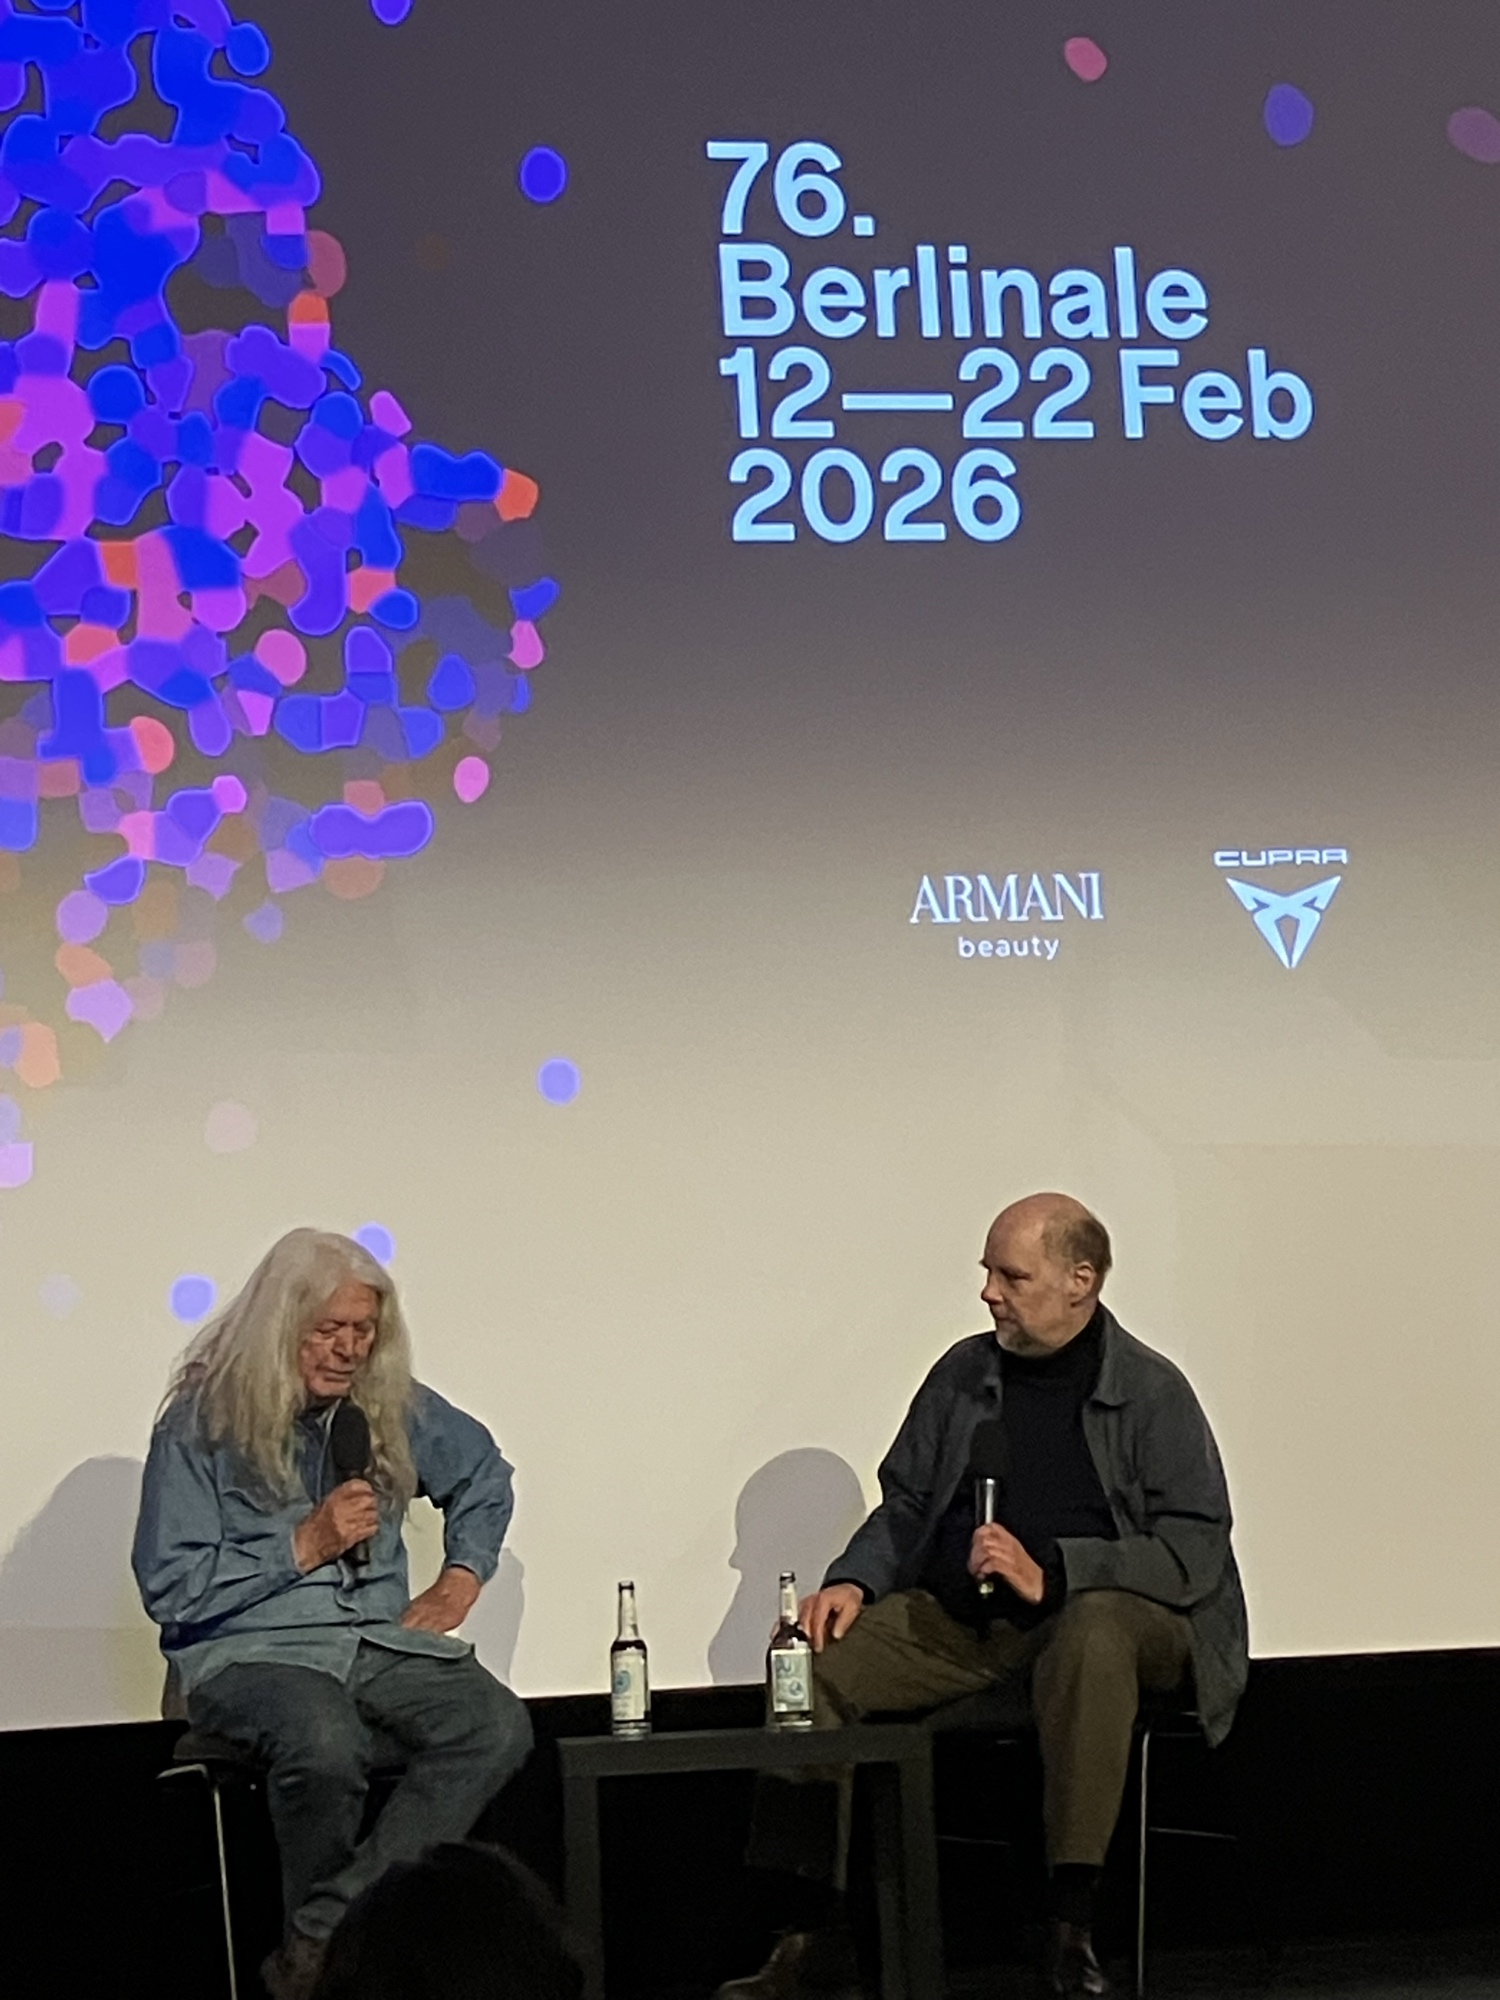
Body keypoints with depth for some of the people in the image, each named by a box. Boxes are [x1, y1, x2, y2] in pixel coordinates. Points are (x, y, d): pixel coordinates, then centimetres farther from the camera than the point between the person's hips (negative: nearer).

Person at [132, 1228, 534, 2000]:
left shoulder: (392, 1407, 9)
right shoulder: (200, 1423, -5)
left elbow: (483, 1473, 27)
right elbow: (168, 1589, -8)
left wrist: (462, 1576, 13)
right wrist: (304, 1546, -11)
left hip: (379, 1638, 5)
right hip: (247, 1649, -5)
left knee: (497, 1726, -25)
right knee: (325, 1743, -39)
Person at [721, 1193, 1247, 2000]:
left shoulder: (1152, 1393, -5)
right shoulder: (962, 1374, 8)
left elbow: (1196, 1554, -12)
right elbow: (905, 1508, 17)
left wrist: (1050, 1572, -23)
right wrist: (854, 1580, -4)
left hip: (1108, 1611, -5)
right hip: (957, 1619, 5)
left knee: (1093, 1634, -40)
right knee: (816, 1660, -17)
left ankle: (1070, 1926, -35)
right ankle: (807, 1932, -11)